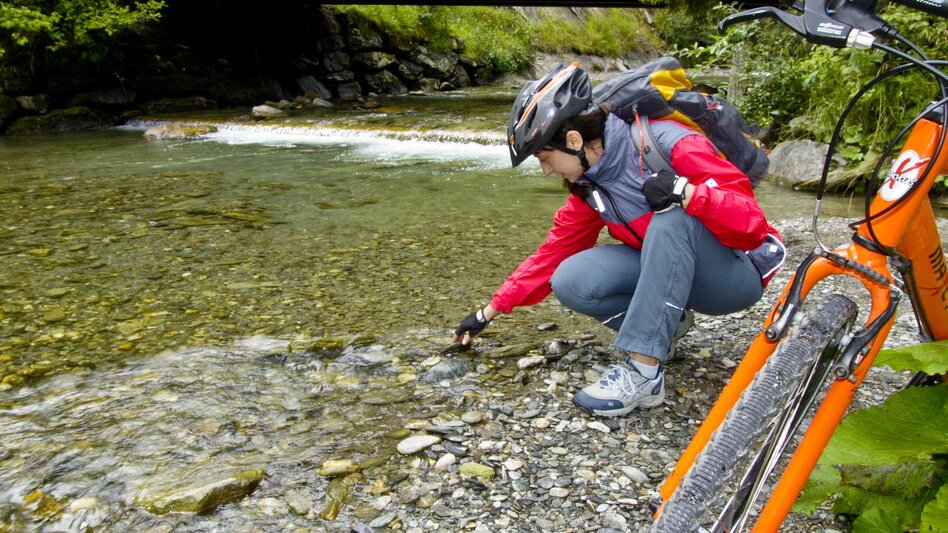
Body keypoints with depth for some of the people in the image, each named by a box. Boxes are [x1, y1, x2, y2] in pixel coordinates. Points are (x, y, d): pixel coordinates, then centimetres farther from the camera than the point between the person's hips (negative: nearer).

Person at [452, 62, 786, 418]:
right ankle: (666, 323, 3)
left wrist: (686, 191, -41)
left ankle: (643, 374, -33)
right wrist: (490, 312, 5)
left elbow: (750, 222, -23)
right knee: (571, 281, -19)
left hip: (738, 274, -5)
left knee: (673, 216, -37)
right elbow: (554, 251, 4)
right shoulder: (588, 186, -2)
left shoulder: (668, 144, -23)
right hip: (673, 271, 6)